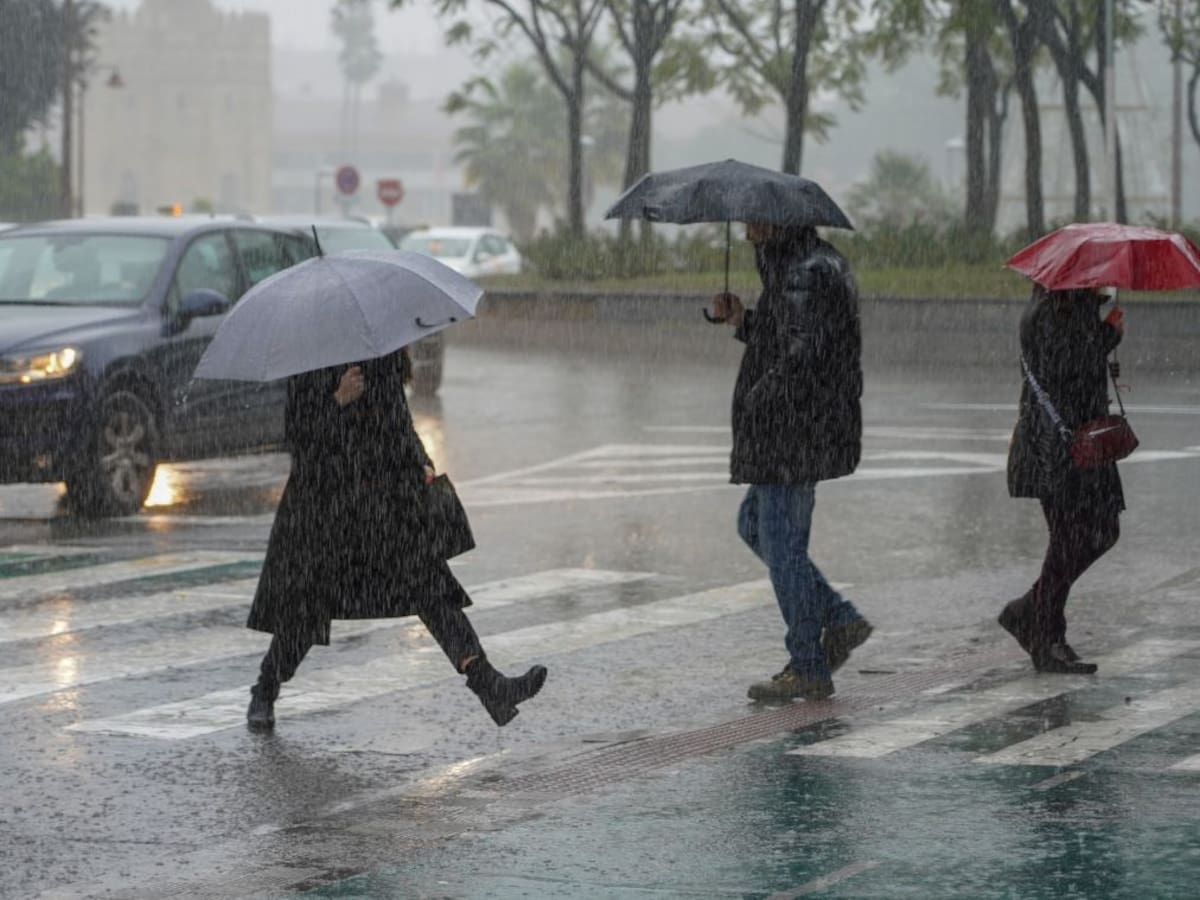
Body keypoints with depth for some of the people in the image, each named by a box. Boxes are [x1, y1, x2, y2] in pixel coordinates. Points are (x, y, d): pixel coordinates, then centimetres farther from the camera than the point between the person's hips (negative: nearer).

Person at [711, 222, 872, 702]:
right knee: (753, 524, 20)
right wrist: (741, 320, 7)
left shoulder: (807, 273, -18)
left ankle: (808, 669, 4)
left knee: (781, 543, -3)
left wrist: (756, 402, -15)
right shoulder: (796, 265, 15)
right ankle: (841, 619, 18)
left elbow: (801, 354, -25)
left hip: (795, 429, -11)